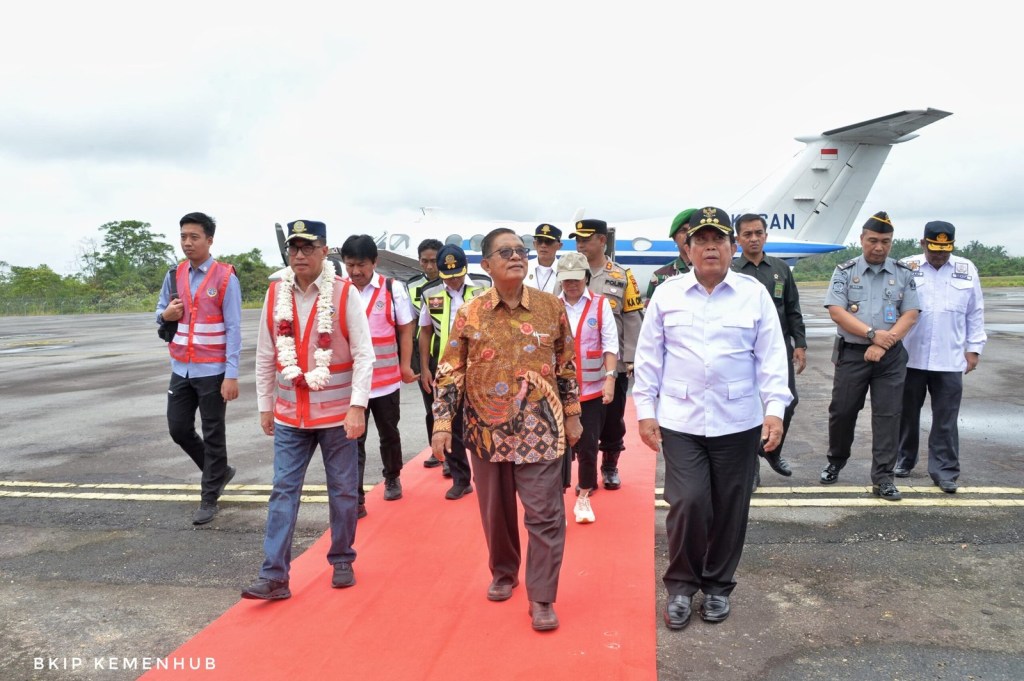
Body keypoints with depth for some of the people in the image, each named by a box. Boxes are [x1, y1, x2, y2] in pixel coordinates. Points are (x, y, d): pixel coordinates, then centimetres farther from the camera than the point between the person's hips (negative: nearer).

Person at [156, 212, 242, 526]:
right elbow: (160, 312, 18)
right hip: (181, 369, 6)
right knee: (178, 428, 10)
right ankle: (219, 470, 32)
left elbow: (233, 329, -11)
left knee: (213, 434, 4)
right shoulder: (174, 276, 6)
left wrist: (231, 375, -16)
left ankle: (209, 498, 17)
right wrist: (165, 314, -8)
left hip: (212, 371, -6)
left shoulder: (225, 278, -10)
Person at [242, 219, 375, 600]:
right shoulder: (275, 295, 1)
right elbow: (264, 356, 8)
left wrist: (357, 406, -17)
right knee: (283, 492, 3)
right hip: (290, 415, 3)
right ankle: (274, 576, 9)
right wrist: (265, 406, 9)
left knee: (343, 491, 10)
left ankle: (342, 561, 28)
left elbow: (364, 354, -11)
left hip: (337, 414, -3)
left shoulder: (345, 294, -10)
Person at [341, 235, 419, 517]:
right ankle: (355, 499, 7)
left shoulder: (392, 288, -6)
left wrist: (405, 366, 0)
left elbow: (405, 330, 1)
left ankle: (392, 478, 43)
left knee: (389, 434, 20)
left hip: (387, 379, 0)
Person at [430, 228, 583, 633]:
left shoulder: (552, 307, -1)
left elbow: (566, 366, 7)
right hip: (487, 430, 1)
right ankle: (503, 574, 39)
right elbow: (450, 372, 0)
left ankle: (541, 597, 13)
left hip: (539, 430, -1)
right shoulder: (470, 314, -3)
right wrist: (442, 423, -6)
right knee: (496, 511, 16)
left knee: (545, 514, 0)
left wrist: (572, 415, 9)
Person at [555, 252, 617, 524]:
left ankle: (584, 498, 26)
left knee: (588, 447, 7)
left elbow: (610, 344, -3)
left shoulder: (600, 305, 1)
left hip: (592, 389, 0)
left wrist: (610, 378, -13)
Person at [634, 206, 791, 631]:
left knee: (729, 508, 9)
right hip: (680, 420, -1)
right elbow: (648, 356, 4)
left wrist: (775, 408, -7)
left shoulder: (755, 294, 3)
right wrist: (645, 410, 1)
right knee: (687, 503, -6)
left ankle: (718, 586, 29)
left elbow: (771, 356, 1)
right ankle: (680, 585, 17)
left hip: (738, 421, 1)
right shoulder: (666, 294, 3)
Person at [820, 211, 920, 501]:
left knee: (888, 415, 0)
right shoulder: (845, 271, 1)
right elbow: (836, 311, -8)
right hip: (852, 354, -1)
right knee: (842, 411, 6)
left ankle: (883, 478, 7)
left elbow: (910, 314, 0)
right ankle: (836, 461, 28)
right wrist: (873, 334, -15)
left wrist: (883, 344, -12)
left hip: (891, 356, 1)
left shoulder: (904, 274, 6)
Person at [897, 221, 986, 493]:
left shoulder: (966, 270, 5)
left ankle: (944, 471, 13)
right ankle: (904, 460, 29)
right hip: (910, 357, -1)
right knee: (907, 413, 13)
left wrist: (974, 348, 6)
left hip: (950, 360, 1)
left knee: (945, 419, 4)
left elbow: (975, 313, 9)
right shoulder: (906, 267, -1)